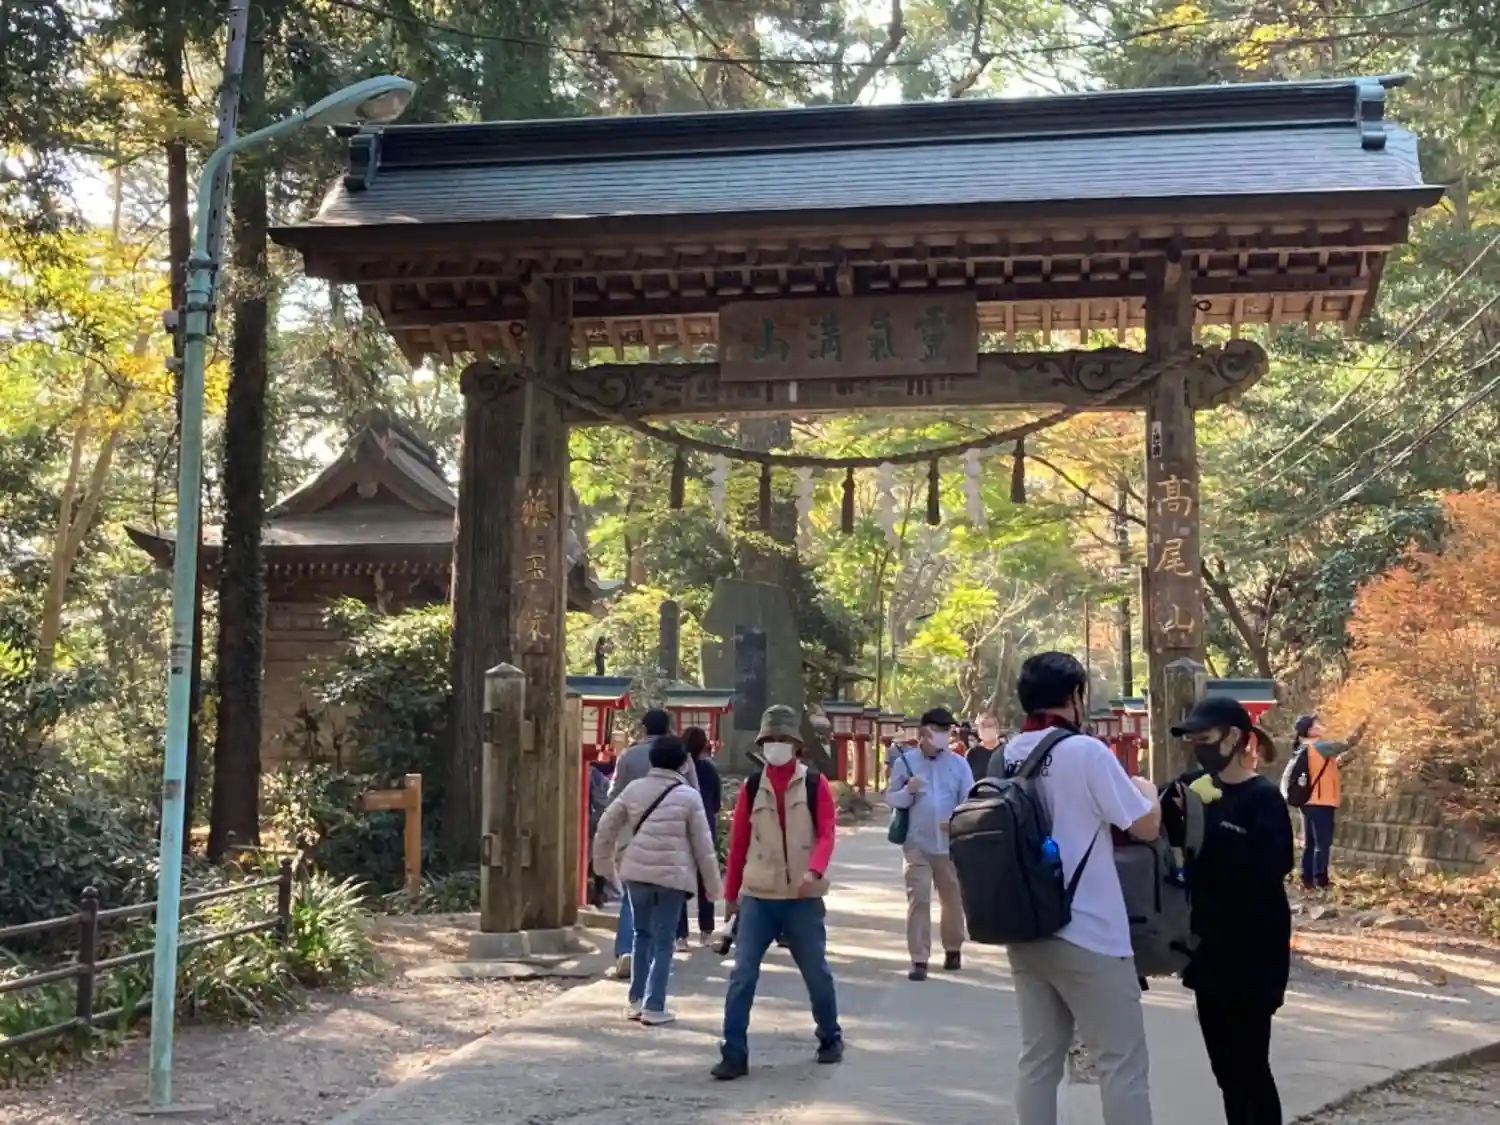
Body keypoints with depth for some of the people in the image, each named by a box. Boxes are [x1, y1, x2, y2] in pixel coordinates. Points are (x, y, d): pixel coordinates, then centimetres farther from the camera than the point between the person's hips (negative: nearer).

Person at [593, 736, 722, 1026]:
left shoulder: (634, 788, 4)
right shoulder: (689, 796, -5)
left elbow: (606, 825, 8)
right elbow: (702, 844, -2)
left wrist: (604, 861, 23)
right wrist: (712, 884, 7)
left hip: (636, 872, 4)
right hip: (672, 875, -3)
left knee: (642, 935, 18)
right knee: (663, 941, 4)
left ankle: (635, 1001, 19)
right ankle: (654, 1007, 3)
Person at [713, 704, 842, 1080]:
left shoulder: (816, 785, -1)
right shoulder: (751, 788, 4)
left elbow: (826, 834, -8)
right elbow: (738, 843, 8)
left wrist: (814, 871, -26)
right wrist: (731, 893, 11)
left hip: (804, 898, -1)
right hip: (757, 897, 1)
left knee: (817, 972, 10)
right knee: (742, 975, -5)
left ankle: (830, 1038, 32)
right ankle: (734, 1054, -1)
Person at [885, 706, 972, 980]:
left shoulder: (958, 763, 1)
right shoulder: (905, 762, 0)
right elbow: (890, 798, 2)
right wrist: (908, 791, -19)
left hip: (950, 844, 2)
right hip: (917, 844, -2)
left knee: (953, 900, 14)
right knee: (918, 899, -8)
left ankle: (953, 949, 34)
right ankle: (919, 959, -6)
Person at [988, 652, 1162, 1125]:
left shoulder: (1003, 759, 6)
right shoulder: (1085, 751, -13)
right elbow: (1147, 826, -10)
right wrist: (1146, 789, 11)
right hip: (1088, 934, -7)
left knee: (1038, 1059, 11)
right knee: (1123, 1063, 2)